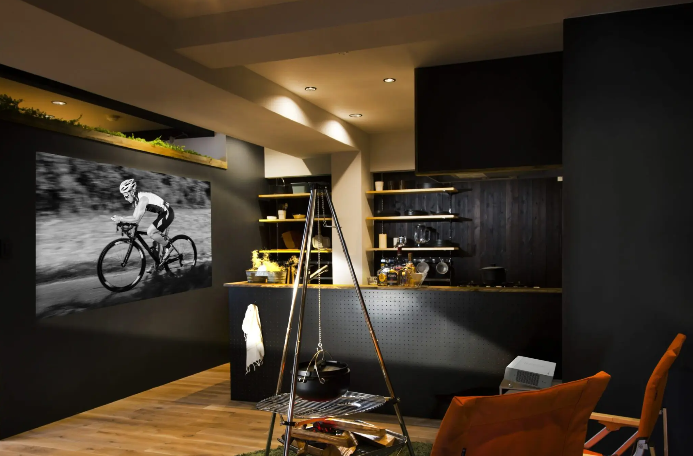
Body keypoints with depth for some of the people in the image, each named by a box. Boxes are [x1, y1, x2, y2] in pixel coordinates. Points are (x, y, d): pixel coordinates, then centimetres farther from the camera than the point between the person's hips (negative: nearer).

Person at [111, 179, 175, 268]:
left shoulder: (143, 199, -26)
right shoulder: (137, 199, 4)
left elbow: (136, 219, -31)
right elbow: (134, 216, 9)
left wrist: (120, 219, -28)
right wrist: (120, 219, -3)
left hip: (167, 213, -10)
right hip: (162, 214, 10)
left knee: (150, 232, -20)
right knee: (156, 238, 12)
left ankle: (168, 247, -2)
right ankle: (157, 263, 20)